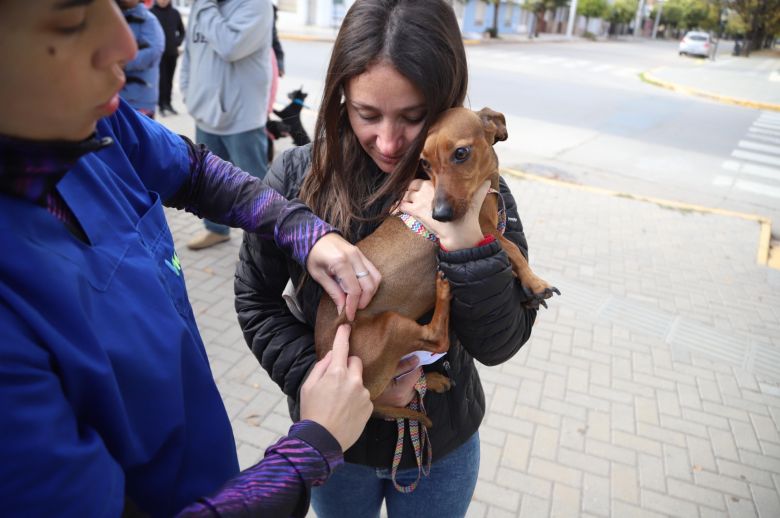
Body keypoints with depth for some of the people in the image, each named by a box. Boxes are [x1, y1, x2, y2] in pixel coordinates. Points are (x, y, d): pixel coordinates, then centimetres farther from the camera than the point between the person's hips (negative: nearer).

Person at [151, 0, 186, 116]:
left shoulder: (175, 13, 5)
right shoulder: (151, 12, -5)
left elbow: (182, 31, 13)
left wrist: (178, 43, 0)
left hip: (172, 53, 3)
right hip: (159, 53, -3)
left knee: (169, 80, 10)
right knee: (162, 80, -4)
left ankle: (168, 103, 20)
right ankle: (161, 105, 3)